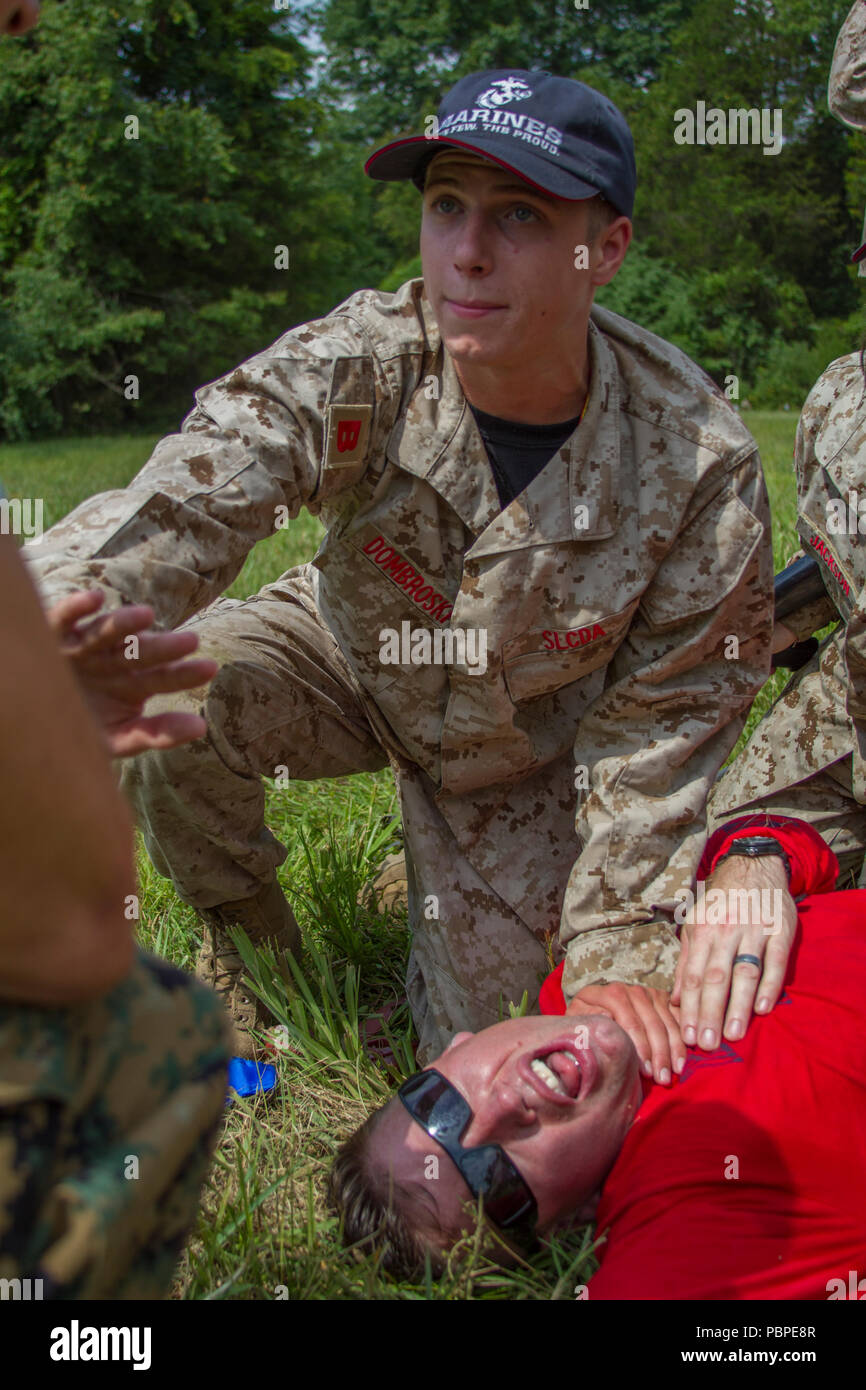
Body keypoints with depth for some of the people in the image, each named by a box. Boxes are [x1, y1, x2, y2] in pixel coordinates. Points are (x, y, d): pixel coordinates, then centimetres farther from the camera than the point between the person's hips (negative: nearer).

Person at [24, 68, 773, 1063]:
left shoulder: (702, 464, -29)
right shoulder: (357, 363, -30)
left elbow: (663, 727, -19)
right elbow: (181, 504, -47)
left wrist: (615, 968, -17)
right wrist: (54, 615, -70)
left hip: (525, 746, 0)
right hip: (353, 658, 0)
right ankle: (247, 944, 2)